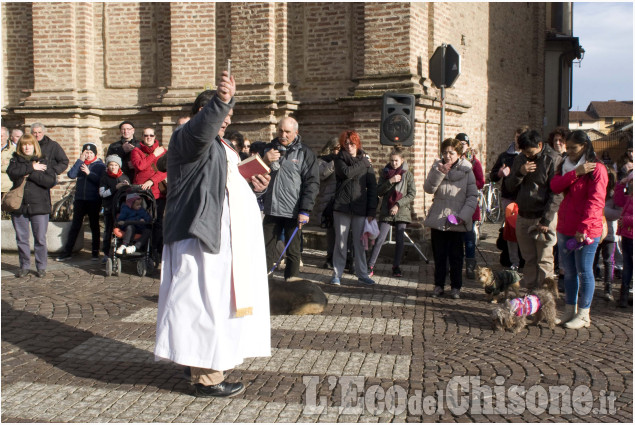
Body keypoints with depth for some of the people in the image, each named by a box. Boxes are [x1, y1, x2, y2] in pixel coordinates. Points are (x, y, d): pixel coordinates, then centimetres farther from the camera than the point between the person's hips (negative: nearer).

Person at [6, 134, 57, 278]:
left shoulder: (42, 161, 4)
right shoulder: (16, 160, 9)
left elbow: (51, 180, -10)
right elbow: (12, 172, -14)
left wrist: (30, 174, -14)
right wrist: (32, 167, -15)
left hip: (39, 206, -2)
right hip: (19, 206, 2)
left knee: (40, 239, 2)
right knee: (21, 239, 9)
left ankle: (41, 267, 14)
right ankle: (24, 266, 22)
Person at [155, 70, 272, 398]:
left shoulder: (218, 145, 22)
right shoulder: (188, 136, -9)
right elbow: (202, 127, -34)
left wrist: (251, 184, 11)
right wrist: (221, 99, -51)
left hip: (222, 235, 11)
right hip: (202, 235, -11)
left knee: (218, 298, 15)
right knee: (205, 300, -9)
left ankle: (208, 361, 27)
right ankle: (207, 378, -3)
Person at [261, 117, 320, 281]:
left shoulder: (304, 153, 0)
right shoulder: (269, 149, 11)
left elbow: (312, 183, -4)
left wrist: (305, 210, -12)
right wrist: (265, 161, -10)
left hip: (293, 212, -3)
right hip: (271, 209, 3)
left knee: (293, 250, 6)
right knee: (267, 248, 4)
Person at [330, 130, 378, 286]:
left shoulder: (366, 161, 8)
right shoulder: (340, 159, 6)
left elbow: (372, 187, 4)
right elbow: (347, 172, -16)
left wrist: (372, 211, -3)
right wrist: (363, 163, -6)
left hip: (360, 208, 1)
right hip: (342, 207, -1)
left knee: (359, 242, 5)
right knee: (340, 242, 3)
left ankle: (362, 274, 14)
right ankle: (337, 274, 11)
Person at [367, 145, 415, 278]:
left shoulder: (407, 174, 2)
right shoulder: (385, 173, 7)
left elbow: (412, 194, -2)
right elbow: (379, 191, 1)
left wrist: (398, 205, -11)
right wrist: (390, 181, -13)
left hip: (402, 211, 0)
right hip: (386, 211, 0)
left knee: (399, 240, 3)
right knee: (380, 239, -5)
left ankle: (396, 266, 15)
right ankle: (370, 266, 0)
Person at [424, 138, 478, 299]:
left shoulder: (466, 170, 0)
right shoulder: (437, 167, 5)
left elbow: (473, 196, -1)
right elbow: (429, 189, -7)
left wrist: (463, 215, -12)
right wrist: (439, 173, -20)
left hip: (457, 221, -2)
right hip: (438, 219, 2)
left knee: (456, 256, 5)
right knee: (439, 255, 8)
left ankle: (456, 287, 16)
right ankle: (439, 285, 19)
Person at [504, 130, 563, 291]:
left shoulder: (553, 159, -9)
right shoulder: (520, 158, 9)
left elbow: (556, 194, -12)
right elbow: (510, 187, 9)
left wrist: (546, 220, -16)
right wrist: (520, 173, -10)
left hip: (543, 218, -6)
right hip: (523, 217, 6)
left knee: (544, 261, -1)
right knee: (529, 259, 13)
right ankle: (529, 291, 20)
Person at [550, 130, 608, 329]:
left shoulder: (596, 169, -8)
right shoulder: (566, 166, 14)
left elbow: (595, 201, -16)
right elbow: (555, 186, -3)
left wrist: (583, 227, -22)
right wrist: (576, 173, -17)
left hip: (586, 230, -7)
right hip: (565, 228, 7)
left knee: (584, 272, 0)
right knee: (569, 271, 13)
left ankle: (583, 315, 10)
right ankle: (570, 311, 23)